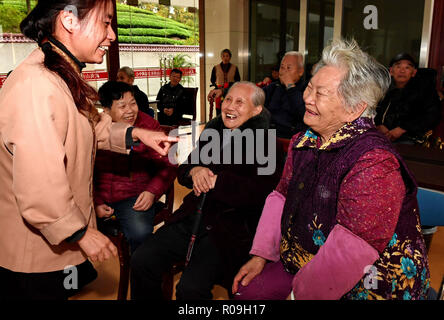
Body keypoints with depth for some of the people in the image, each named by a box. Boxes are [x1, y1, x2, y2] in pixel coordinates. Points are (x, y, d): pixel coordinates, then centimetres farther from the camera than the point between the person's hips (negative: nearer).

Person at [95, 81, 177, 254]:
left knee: (140, 233, -29)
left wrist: (152, 192, -14)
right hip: (99, 196, 2)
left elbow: (167, 166, 2)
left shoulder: (149, 126, 0)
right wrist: (95, 202, -7)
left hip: (134, 196, -1)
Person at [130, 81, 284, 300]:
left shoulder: (265, 144, -7)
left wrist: (214, 180, -15)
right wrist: (194, 171, -8)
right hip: (192, 217, 6)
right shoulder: (212, 132, 13)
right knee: (141, 261, -5)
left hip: (231, 228, -6)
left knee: (190, 288, -22)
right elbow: (182, 172, 16)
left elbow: (259, 193, -21)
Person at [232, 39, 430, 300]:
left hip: (364, 288, -7)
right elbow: (281, 198, 7)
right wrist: (261, 255, 3)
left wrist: (299, 294, -21)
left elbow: (351, 251, -30)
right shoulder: (303, 142, 1)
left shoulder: (374, 163, -28)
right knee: (244, 289, 1)